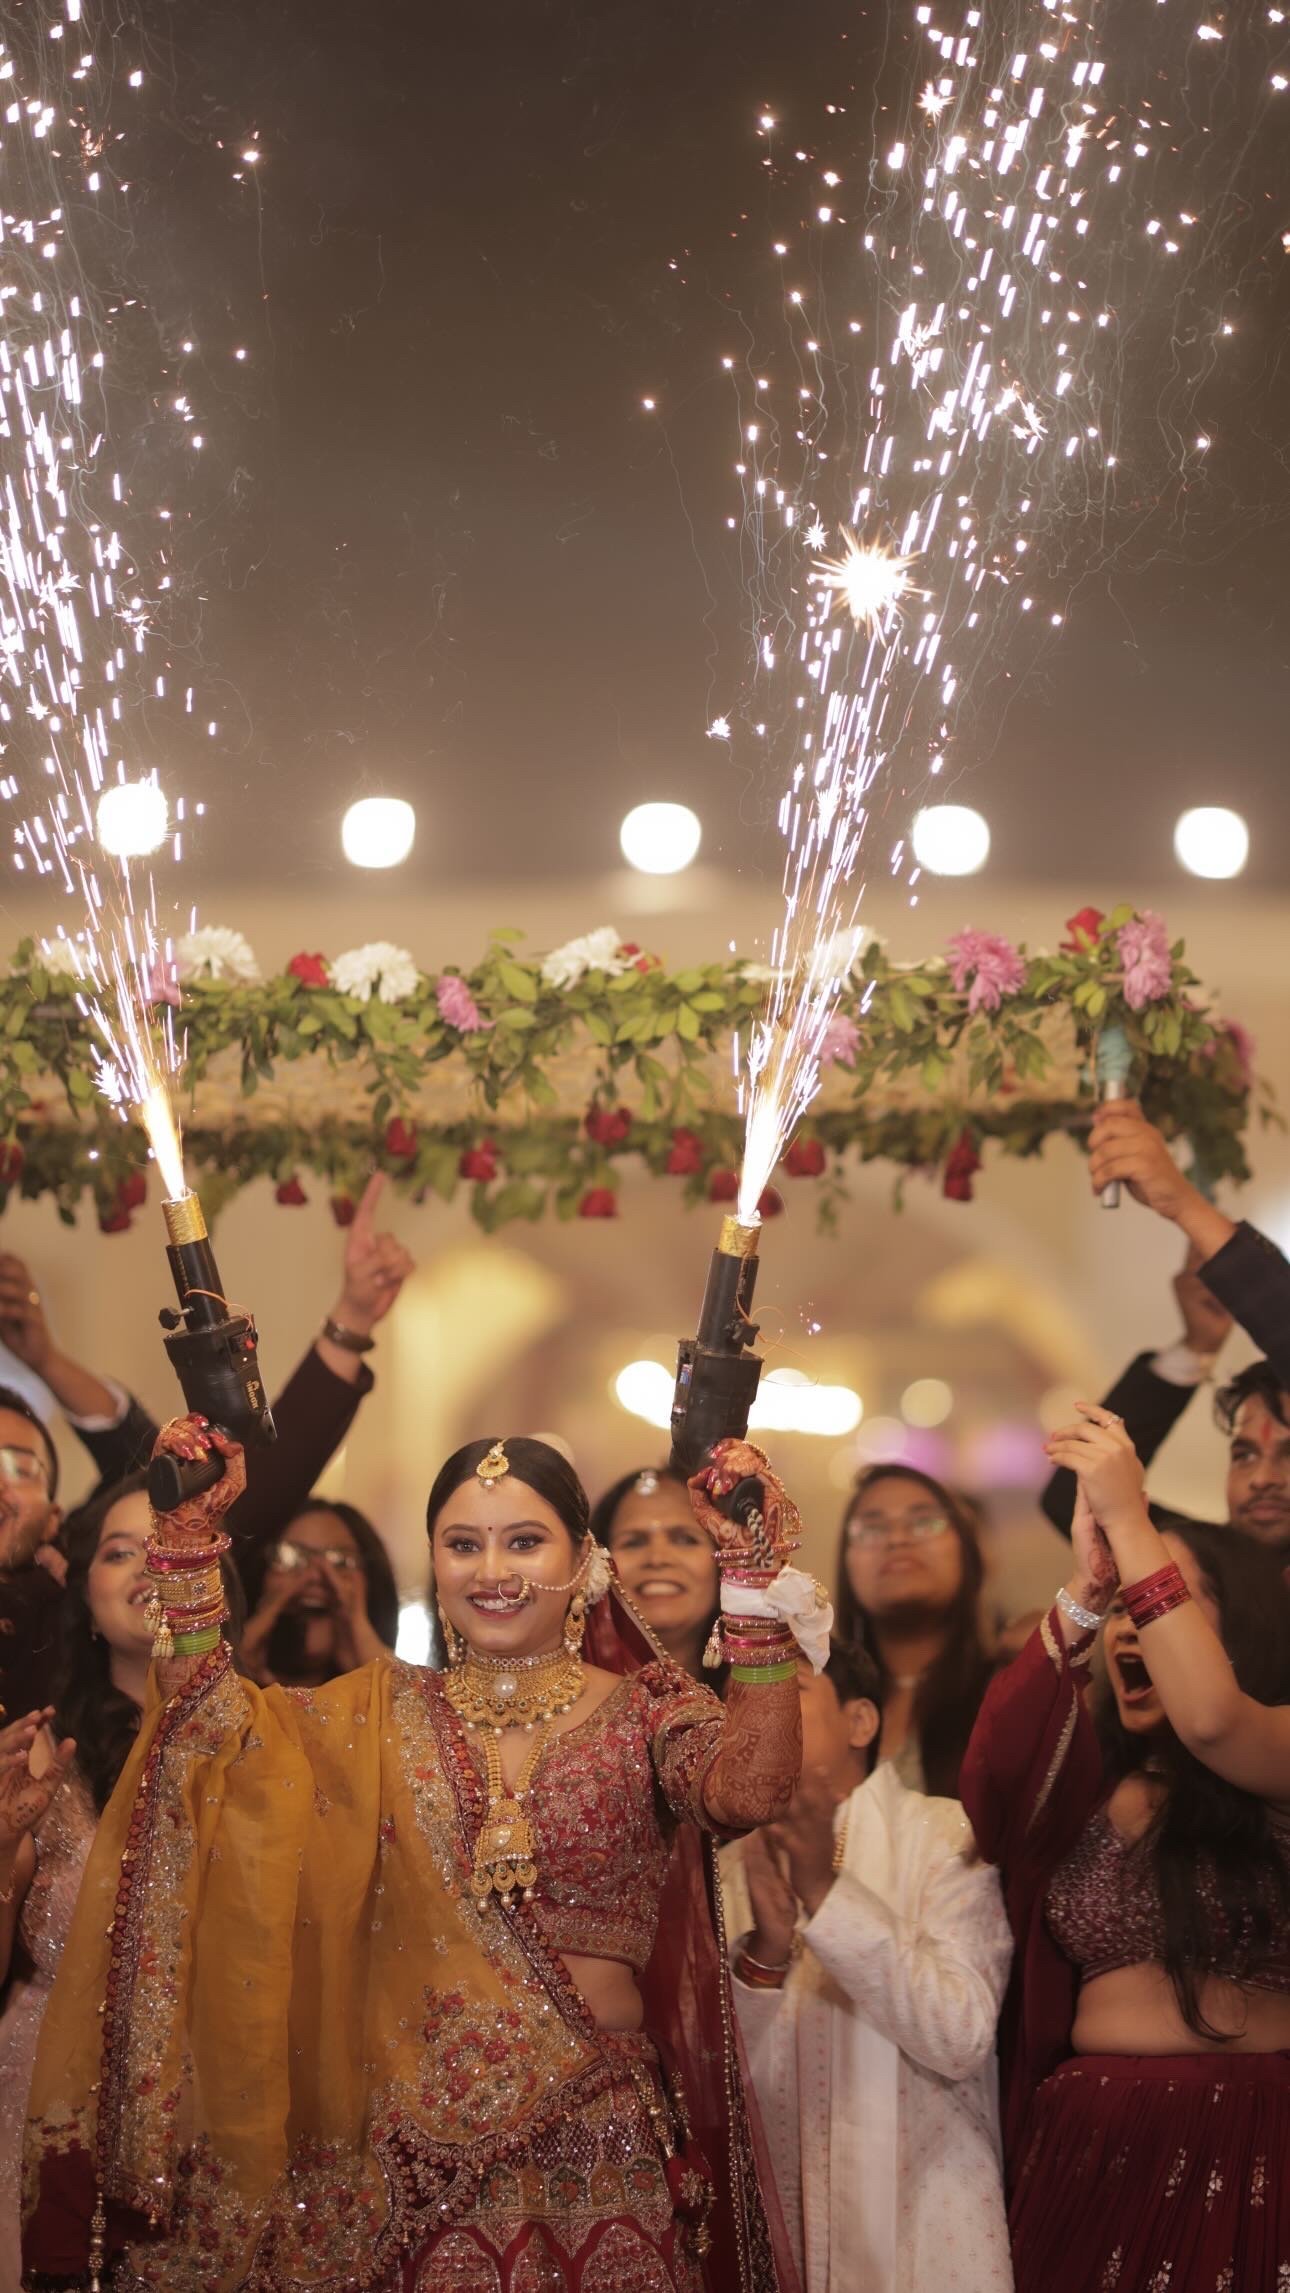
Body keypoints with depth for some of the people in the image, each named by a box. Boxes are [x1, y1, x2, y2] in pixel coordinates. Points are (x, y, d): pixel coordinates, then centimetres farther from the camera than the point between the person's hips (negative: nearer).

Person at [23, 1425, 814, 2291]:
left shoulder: (647, 1712, 1)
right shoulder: (386, 1711, 9)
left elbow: (749, 1790, -19)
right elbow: (214, 1725, -2)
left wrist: (756, 1575, -23)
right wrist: (189, 1536, -8)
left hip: (599, 2145, -2)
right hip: (420, 2146, 2)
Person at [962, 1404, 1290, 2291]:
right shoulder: (1081, 1780, 10)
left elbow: (1210, 1721, -24)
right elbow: (994, 1781, -13)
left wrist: (1131, 1524, -20)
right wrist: (1084, 1586, -21)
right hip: (1097, 2146, 4)